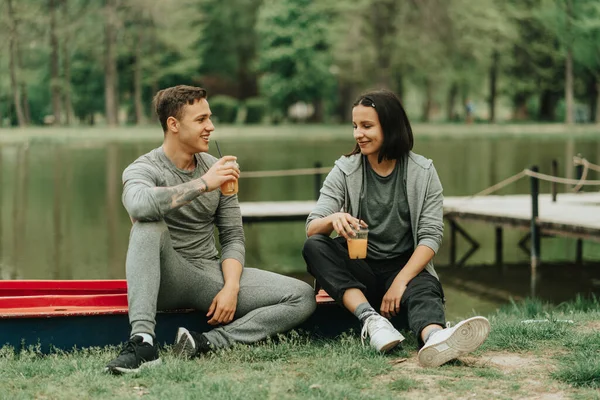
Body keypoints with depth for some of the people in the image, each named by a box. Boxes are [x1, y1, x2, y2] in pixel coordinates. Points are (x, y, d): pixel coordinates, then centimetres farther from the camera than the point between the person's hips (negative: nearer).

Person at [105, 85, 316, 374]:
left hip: (212, 274, 5)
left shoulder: (217, 170, 7)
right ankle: (143, 342, -42)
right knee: (149, 226, -36)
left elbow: (233, 237, 8)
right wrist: (202, 184, -31)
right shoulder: (142, 169, -8)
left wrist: (231, 286, -9)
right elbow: (139, 205, -34)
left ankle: (209, 342, -26)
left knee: (303, 297, -12)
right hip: (166, 280, -4)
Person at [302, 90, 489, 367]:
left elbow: (431, 235, -7)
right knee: (314, 247, -27)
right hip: (358, 270, 2)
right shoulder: (344, 171, 2)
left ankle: (434, 337, -71)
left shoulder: (422, 172, 0)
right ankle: (371, 319, -42)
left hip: (406, 268, -2)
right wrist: (332, 219, -33)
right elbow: (311, 229, -7)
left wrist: (401, 281, -23)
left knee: (425, 290, -36)